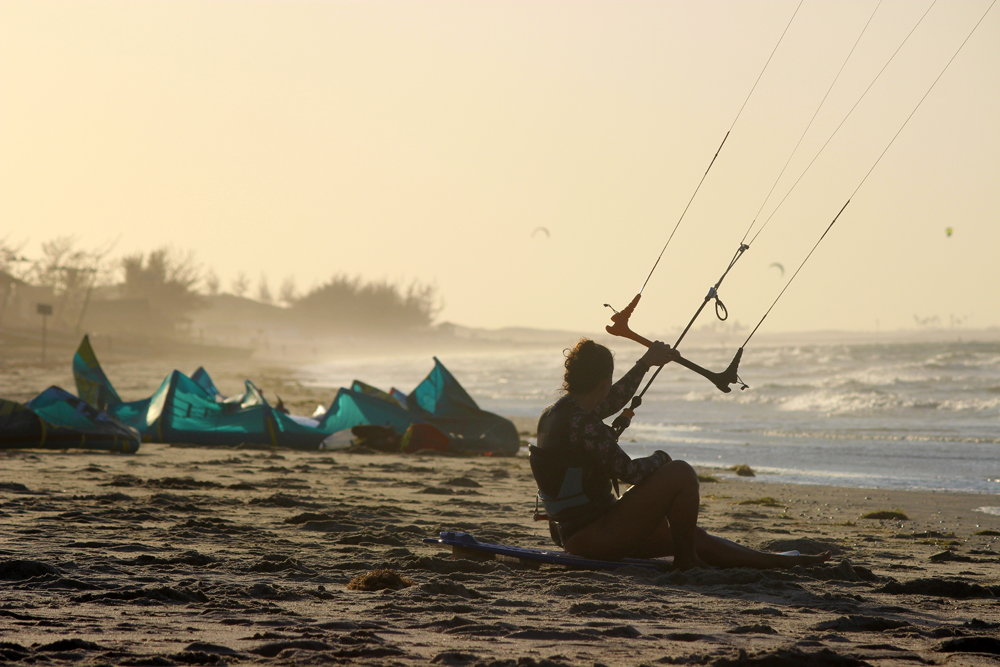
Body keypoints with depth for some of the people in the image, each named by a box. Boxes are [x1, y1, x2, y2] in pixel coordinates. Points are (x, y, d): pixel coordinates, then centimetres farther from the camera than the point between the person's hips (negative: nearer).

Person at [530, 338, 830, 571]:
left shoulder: (554, 413, 10)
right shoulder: (582, 423, -21)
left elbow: (611, 401, 28)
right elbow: (628, 471, -22)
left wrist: (645, 363, 39)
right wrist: (660, 458, -1)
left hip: (572, 534, 10)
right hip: (594, 539, -10)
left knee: (694, 538, 12)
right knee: (681, 473, -12)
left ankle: (777, 560, 15)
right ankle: (687, 560, 2)